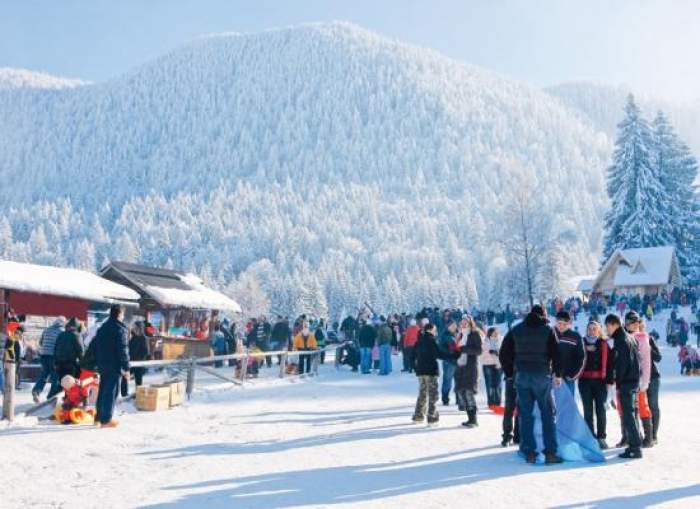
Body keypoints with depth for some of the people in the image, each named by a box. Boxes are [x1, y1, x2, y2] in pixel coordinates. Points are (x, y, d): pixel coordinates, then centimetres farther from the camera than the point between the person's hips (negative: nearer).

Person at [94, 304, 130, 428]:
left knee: (102, 391, 15)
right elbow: (123, 350, -16)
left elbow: (96, 347, 17)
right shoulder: (120, 329, -12)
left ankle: (98, 418, 21)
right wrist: (126, 367, -13)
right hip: (114, 366, -8)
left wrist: (97, 363, 22)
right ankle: (106, 419, -2)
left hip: (102, 365, 8)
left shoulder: (102, 328, 14)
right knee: (111, 392, -3)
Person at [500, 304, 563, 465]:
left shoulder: (516, 330, 8)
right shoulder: (547, 330, 0)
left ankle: (529, 452, 6)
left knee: (525, 415, 6)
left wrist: (510, 373, 15)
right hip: (542, 376, -2)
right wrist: (558, 374, 6)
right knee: (548, 414, 6)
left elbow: (504, 354, 8)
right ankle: (550, 452, 3)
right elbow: (556, 353, -4)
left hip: (521, 376, 2)